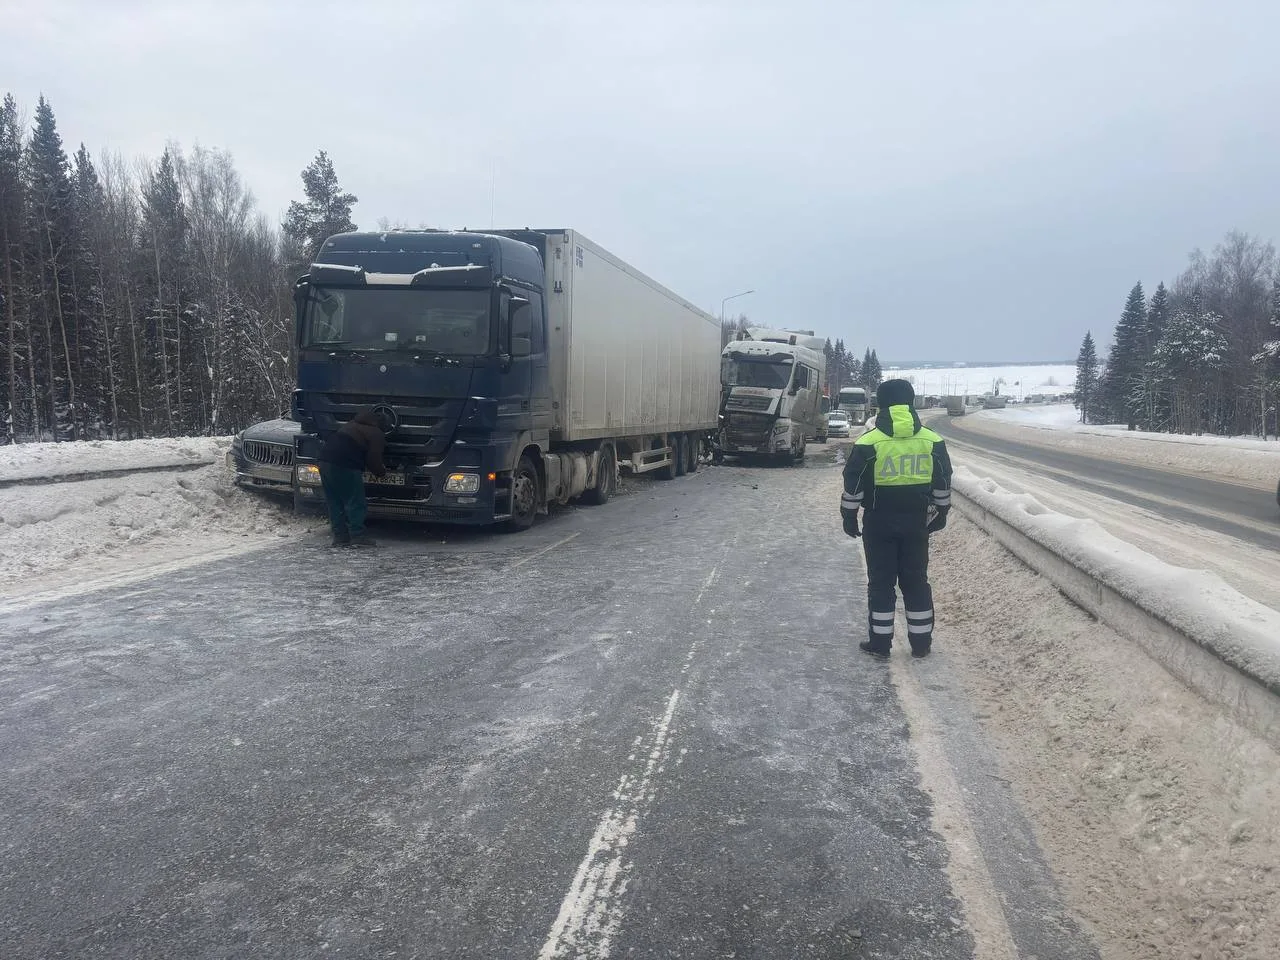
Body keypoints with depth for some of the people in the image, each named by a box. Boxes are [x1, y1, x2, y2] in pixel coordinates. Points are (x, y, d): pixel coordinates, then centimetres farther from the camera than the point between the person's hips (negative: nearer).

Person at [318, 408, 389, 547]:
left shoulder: (352, 424, 26)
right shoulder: (376, 434, 1)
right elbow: (374, 461, -2)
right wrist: (382, 471, 18)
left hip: (325, 459, 8)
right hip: (345, 466, -8)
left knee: (335, 503, 13)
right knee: (355, 503, 0)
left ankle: (340, 537, 15)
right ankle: (358, 537, -1)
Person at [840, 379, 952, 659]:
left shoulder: (869, 443, -10)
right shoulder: (933, 442, 0)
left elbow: (853, 485, -6)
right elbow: (943, 484, 7)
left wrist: (849, 515, 5)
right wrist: (940, 513, 19)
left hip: (879, 523, -3)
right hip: (916, 522, 3)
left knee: (880, 582, 6)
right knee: (916, 581, 12)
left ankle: (879, 642, 11)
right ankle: (921, 643, 18)